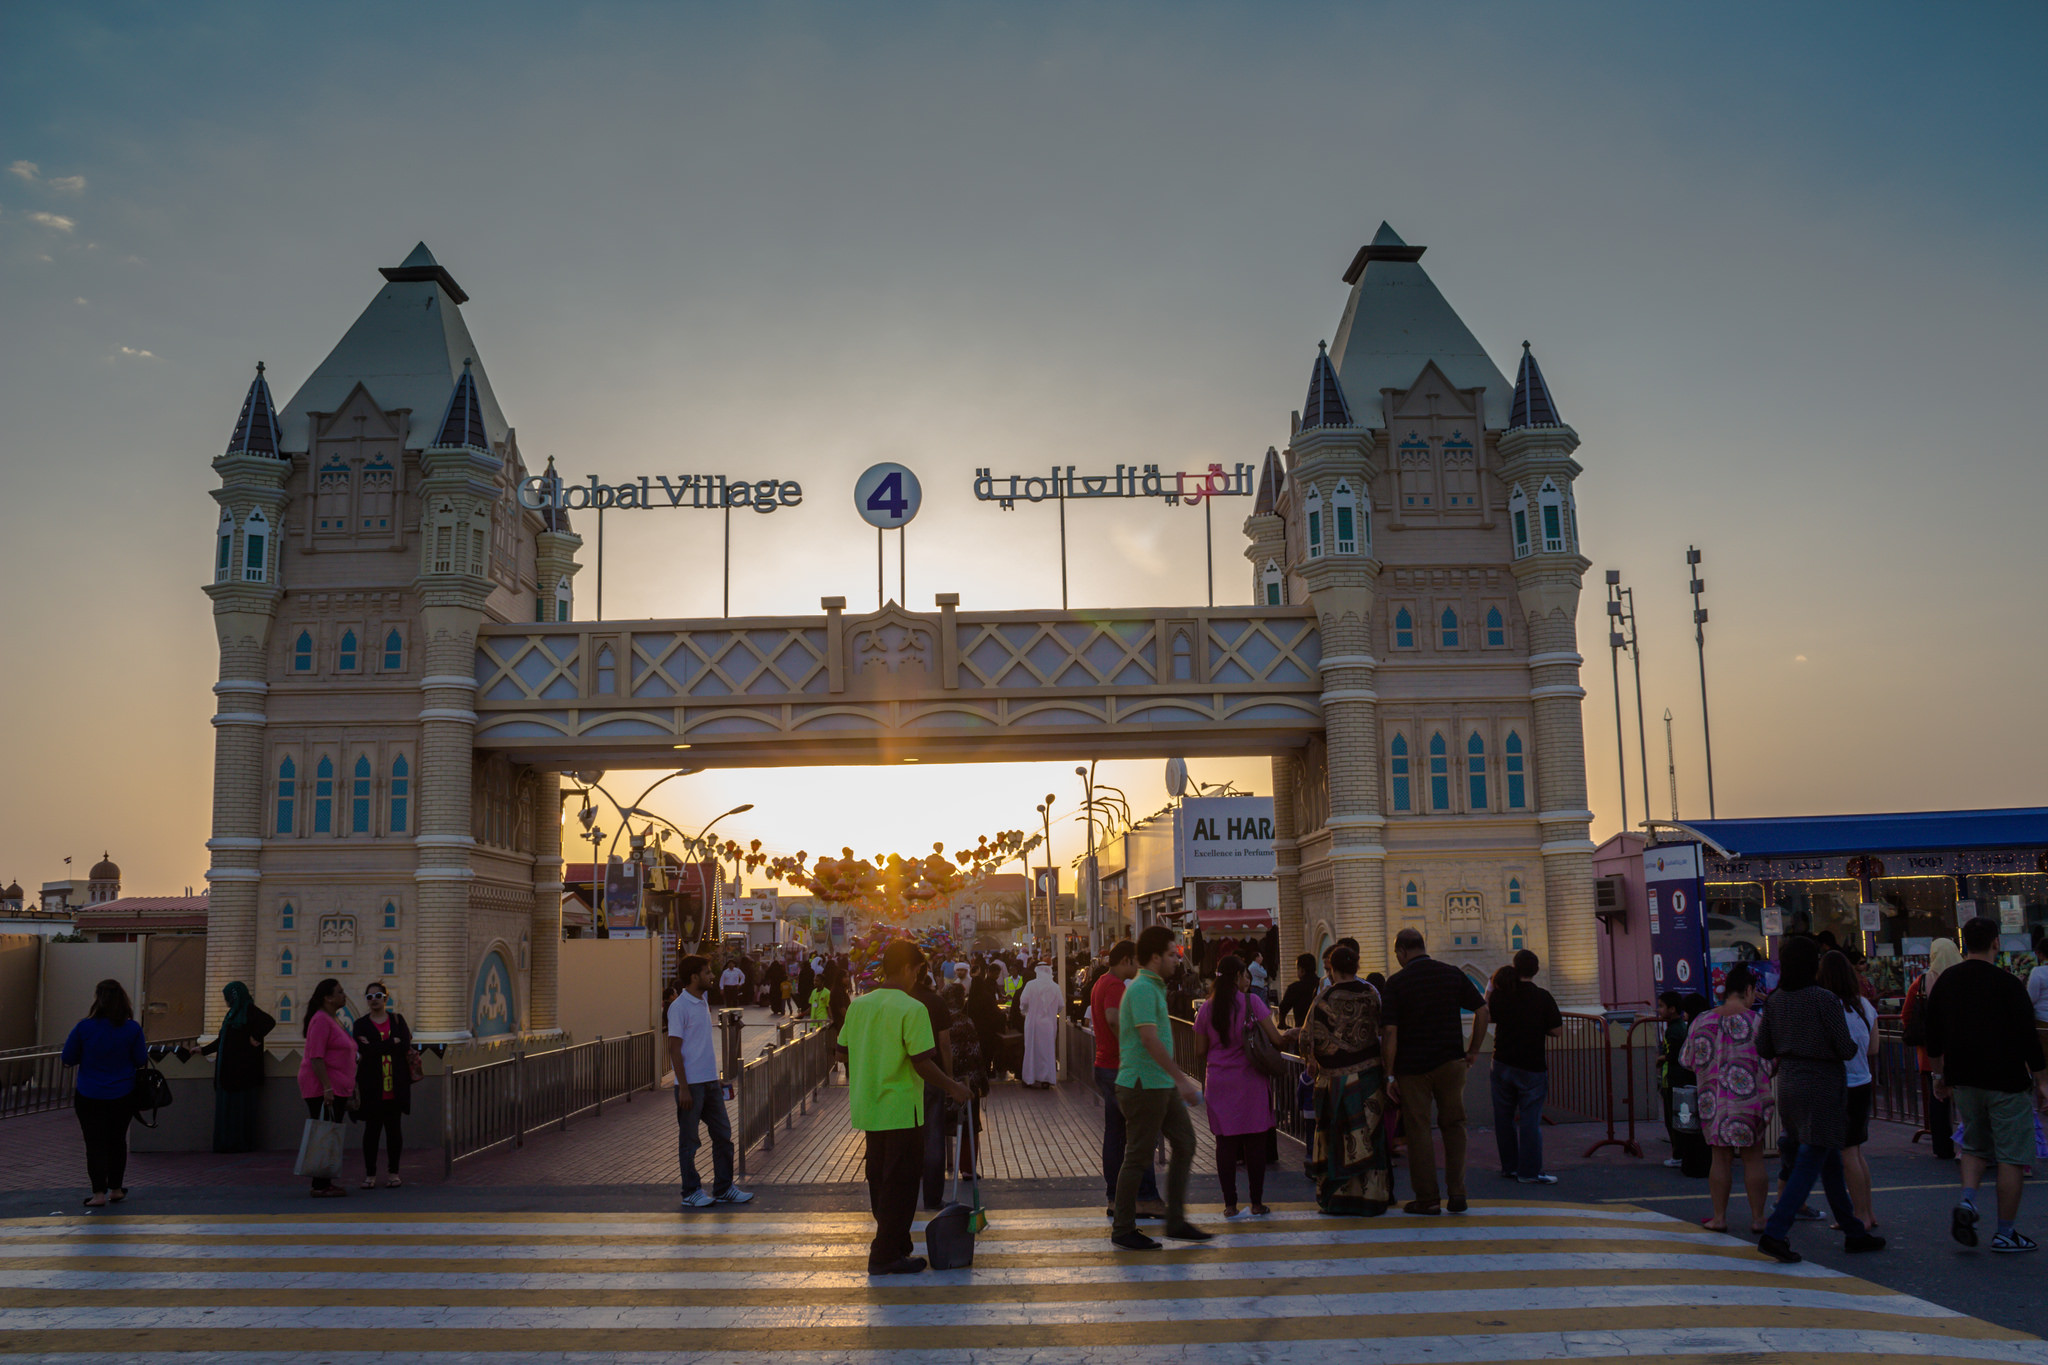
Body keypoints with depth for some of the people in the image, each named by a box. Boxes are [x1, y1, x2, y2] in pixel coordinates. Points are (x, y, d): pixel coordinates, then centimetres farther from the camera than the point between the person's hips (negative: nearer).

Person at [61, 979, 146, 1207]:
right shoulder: (133, 1029, -9)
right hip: (123, 1096, 2)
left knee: (95, 1143, 5)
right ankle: (116, 1189, 25)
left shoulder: (84, 1027, -13)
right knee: (117, 1141, 16)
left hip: (89, 1097, -2)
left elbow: (68, 1059, -4)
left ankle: (99, 1193, 1)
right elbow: (141, 1062, -4)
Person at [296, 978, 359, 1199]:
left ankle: (326, 1182, 14)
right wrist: (327, 1087, -24)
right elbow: (316, 1057, -20)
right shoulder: (321, 1020, -12)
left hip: (336, 1089, 10)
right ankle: (320, 1186, -7)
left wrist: (350, 1093, 25)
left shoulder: (335, 1020, 19)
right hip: (322, 1089, -10)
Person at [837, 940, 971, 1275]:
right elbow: (922, 1062, -19)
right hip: (901, 1110, -7)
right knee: (901, 1183, 2)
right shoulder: (912, 1009, -16)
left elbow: (843, 1052, 11)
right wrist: (952, 1087, -7)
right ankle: (887, 1255, 6)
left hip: (868, 1107, 7)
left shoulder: (859, 1005, 4)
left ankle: (893, 1244, 29)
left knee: (880, 1180, 17)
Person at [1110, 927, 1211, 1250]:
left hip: (1162, 1086, 10)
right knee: (1138, 1157, -1)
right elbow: (1150, 1040, -25)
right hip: (1143, 1086, -10)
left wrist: (1179, 1078, 26)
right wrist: (1181, 1079, -25)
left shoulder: (1153, 988, 16)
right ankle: (1123, 1230, 10)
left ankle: (1176, 1221, 18)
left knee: (1184, 1144, 10)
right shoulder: (1141, 989, -17)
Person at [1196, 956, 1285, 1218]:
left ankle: (1230, 1204, 7)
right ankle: (1257, 1203, 10)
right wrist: (1290, 1038, 13)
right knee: (1255, 1143, 6)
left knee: (1225, 1143, 6)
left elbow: (1201, 1050, 8)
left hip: (1218, 1081, 3)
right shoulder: (1251, 1002, -6)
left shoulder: (1206, 1008, 4)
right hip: (1249, 1079, -2)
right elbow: (1276, 1039, -8)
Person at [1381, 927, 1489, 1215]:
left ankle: (1427, 1199, 10)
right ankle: (1457, 1194, 11)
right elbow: (1482, 1010, 4)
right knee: (1453, 1126, 14)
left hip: (1412, 1067, -3)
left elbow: (1390, 1032, -12)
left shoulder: (1396, 982, -7)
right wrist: (1473, 1051, 12)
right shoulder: (1452, 974, 3)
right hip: (1451, 1062, 3)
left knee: (1418, 1131, 5)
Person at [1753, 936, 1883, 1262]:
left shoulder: (1774, 1001, 3)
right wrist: (1852, 1044, 8)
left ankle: (1853, 1232, 29)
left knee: (1830, 1161, 19)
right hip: (1822, 1087, -7)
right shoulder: (1825, 1000, -15)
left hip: (1789, 1085, 7)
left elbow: (1763, 1049, 7)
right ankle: (1774, 1233, -12)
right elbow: (1847, 1050, -14)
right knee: (1809, 1164, -5)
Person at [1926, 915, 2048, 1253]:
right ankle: (2005, 1232, 6)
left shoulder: (1945, 982, 5)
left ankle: (1967, 1200, -4)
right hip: (2005, 1082, -5)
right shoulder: (2007, 984, -12)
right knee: (2012, 1156, 3)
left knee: (1976, 1145, 20)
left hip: (1964, 1080, 5)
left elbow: (1934, 1037, 11)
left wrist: (1940, 1075, 21)